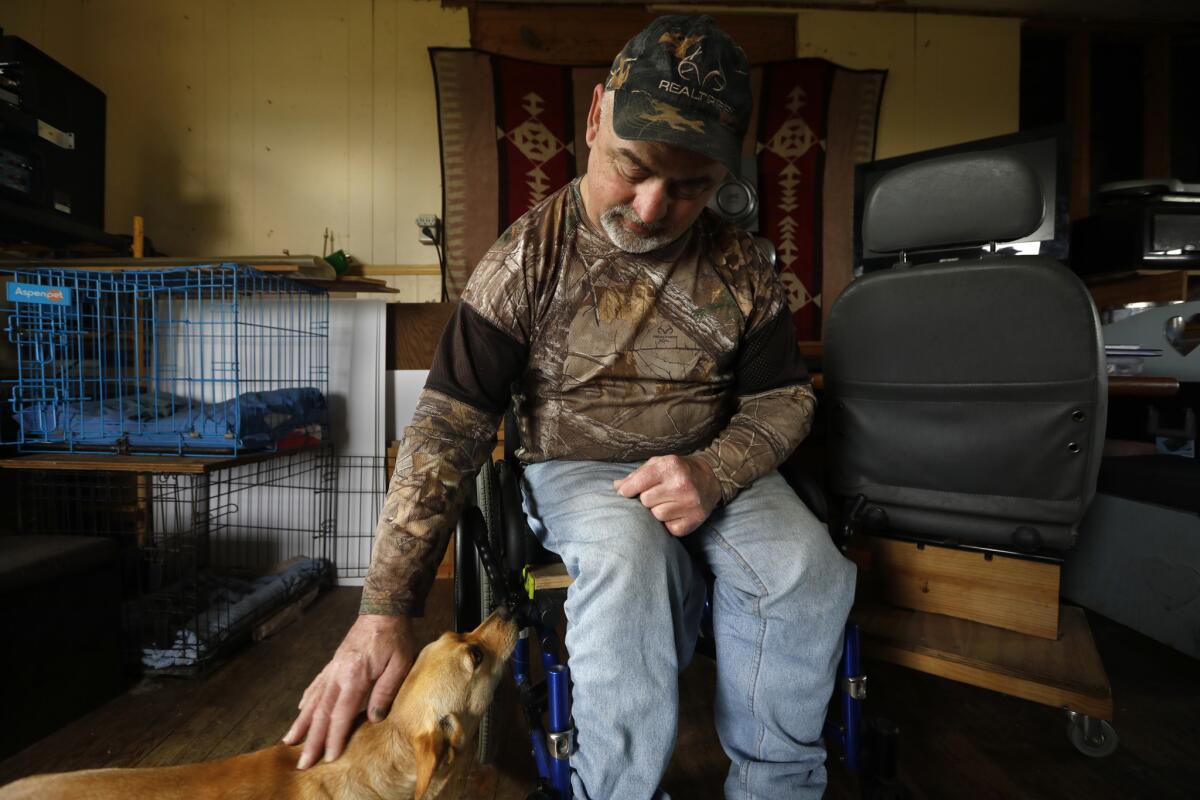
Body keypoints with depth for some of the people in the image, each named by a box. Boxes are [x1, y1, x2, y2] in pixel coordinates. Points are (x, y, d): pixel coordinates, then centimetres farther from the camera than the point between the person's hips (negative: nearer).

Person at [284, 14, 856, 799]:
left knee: (804, 566, -25)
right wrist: (384, 611, -22)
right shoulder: (527, 259, -11)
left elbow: (784, 398, 5)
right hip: (577, 472, -2)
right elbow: (448, 426, -15)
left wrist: (714, 471, -19)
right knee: (630, 551, -35)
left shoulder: (743, 269, -3)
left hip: (713, 470, 3)